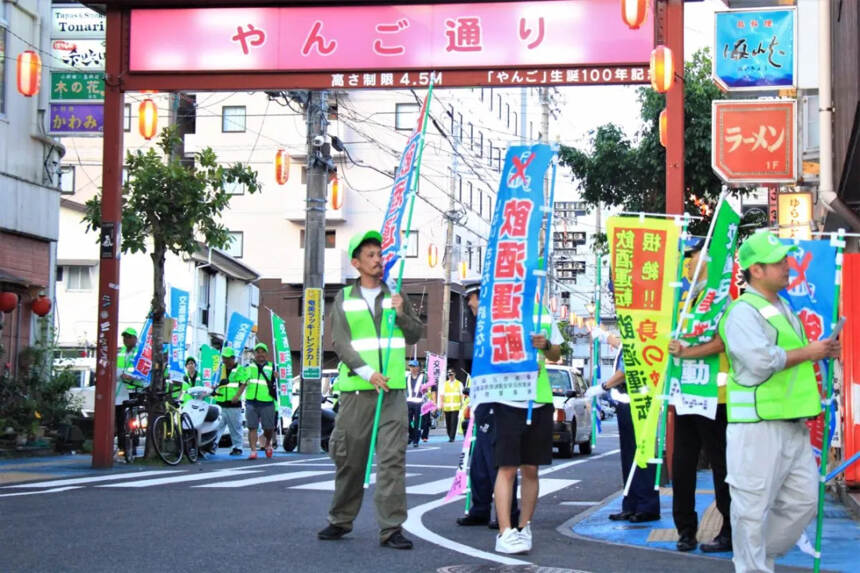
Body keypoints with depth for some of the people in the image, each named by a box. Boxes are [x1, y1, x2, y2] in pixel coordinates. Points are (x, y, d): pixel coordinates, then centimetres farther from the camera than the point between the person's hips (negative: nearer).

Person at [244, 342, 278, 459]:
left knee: (268, 428, 6)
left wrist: (276, 378, -12)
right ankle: (253, 451, -5)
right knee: (252, 428, -5)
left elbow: (277, 384, 7)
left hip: (267, 403, -1)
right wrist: (238, 395, 7)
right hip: (251, 402, 1)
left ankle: (268, 443, 35)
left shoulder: (272, 367, 7)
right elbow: (244, 383, 18)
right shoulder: (249, 367, 12)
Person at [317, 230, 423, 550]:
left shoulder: (396, 295, 14)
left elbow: (415, 335, 14)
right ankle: (341, 521, 21)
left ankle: (391, 529, -6)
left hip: (393, 390, 1)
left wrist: (402, 315, -6)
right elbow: (340, 343, -2)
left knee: (392, 459, -7)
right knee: (349, 459, 5)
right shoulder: (344, 298, 8)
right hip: (356, 390, -1)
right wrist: (367, 373, -14)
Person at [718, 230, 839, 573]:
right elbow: (760, 360, -24)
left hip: (793, 424, 9)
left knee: (802, 501, 11)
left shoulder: (782, 308, 20)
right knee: (754, 507, -2)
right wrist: (808, 352, -12)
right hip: (758, 425, -9)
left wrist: (823, 352, 16)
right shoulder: (744, 311, -11)